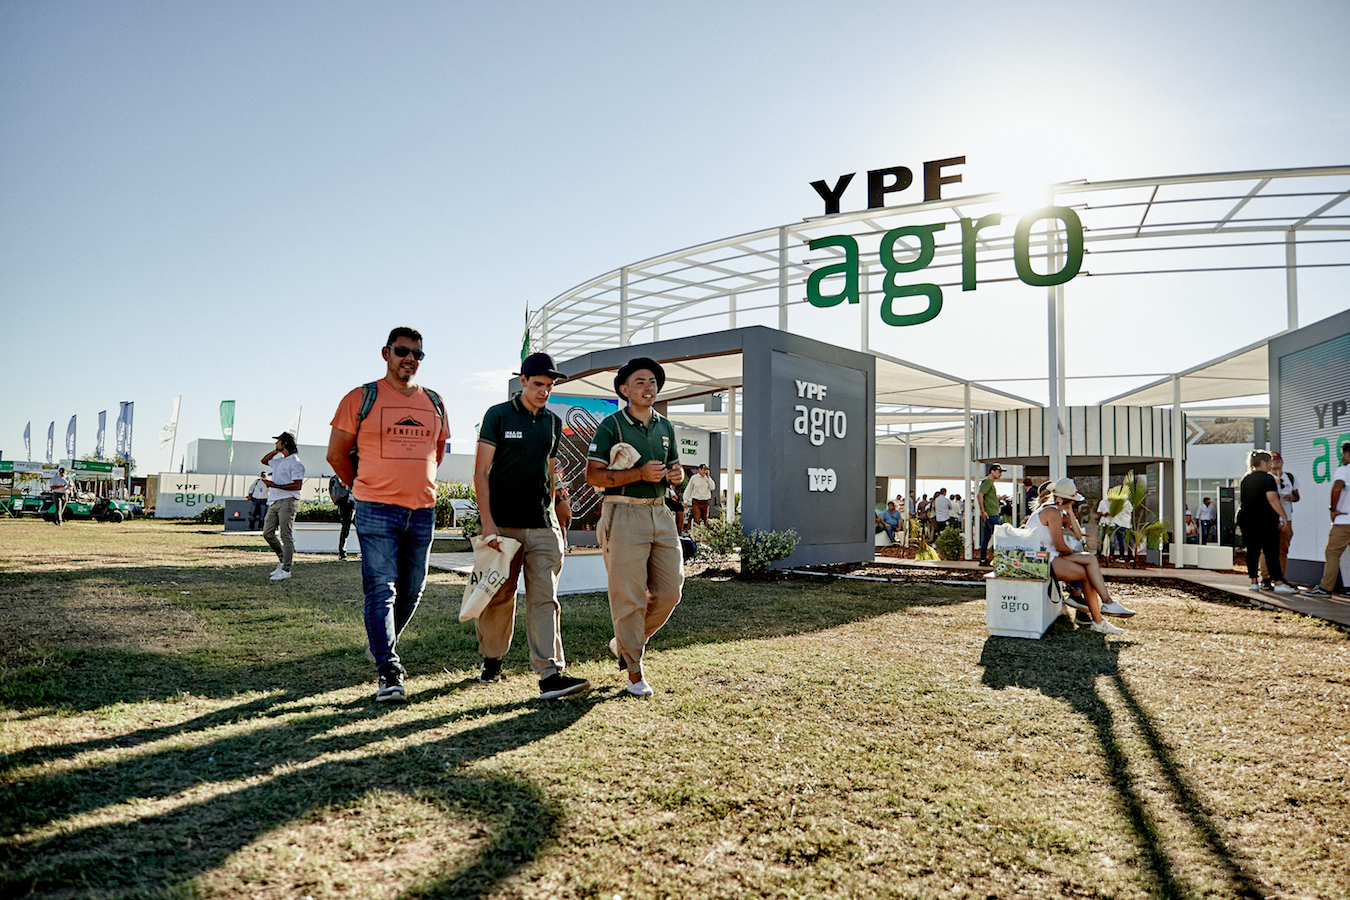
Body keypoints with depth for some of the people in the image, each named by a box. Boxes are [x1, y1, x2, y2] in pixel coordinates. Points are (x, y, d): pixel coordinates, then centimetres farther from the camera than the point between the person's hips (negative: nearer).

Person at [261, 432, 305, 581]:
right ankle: (283, 559, 23)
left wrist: (275, 485, -18)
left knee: (286, 536, -8)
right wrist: (276, 450, 22)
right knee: (267, 533, 10)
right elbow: (264, 460, 39)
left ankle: (286, 570, -7)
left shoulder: (295, 463, -11)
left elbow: (297, 485, -19)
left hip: (287, 502, -9)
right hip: (274, 502, 10)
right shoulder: (279, 461, 18)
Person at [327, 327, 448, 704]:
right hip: (377, 512, -5)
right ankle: (388, 672, -4)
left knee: (411, 591, 12)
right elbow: (337, 453, 4)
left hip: (423, 510, 5)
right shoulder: (361, 398, -1)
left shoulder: (434, 403, 12)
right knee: (381, 590, -8)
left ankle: (381, 645, 37)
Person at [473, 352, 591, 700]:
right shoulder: (498, 415, -1)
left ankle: (550, 674, -8)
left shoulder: (553, 423, 13)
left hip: (542, 526, 3)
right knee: (499, 598, 7)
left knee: (544, 599, -5)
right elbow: (481, 472, -5)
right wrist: (487, 522, -12)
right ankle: (491, 658, 31)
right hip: (503, 524, -3)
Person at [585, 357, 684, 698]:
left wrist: (676, 474, -1)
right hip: (624, 514, -6)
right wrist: (640, 473, -18)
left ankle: (624, 644, 27)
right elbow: (593, 476, -9)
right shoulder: (611, 425, -3)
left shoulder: (665, 426, 15)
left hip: (660, 513, 6)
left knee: (669, 591, 4)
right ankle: (634, 672, 9)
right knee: (629, 596, -4)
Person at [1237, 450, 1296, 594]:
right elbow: (1272, 498, -17)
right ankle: (1278, 583, -8)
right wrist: (1283, 517, -15)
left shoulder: (1245, 479, 14)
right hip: (1265, 520, -6)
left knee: (1252, 551, 8)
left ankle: (1254, 582, 8)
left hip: (1247, 519, 6)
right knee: (1271, 552, -6)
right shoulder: (1267, 478, -8)